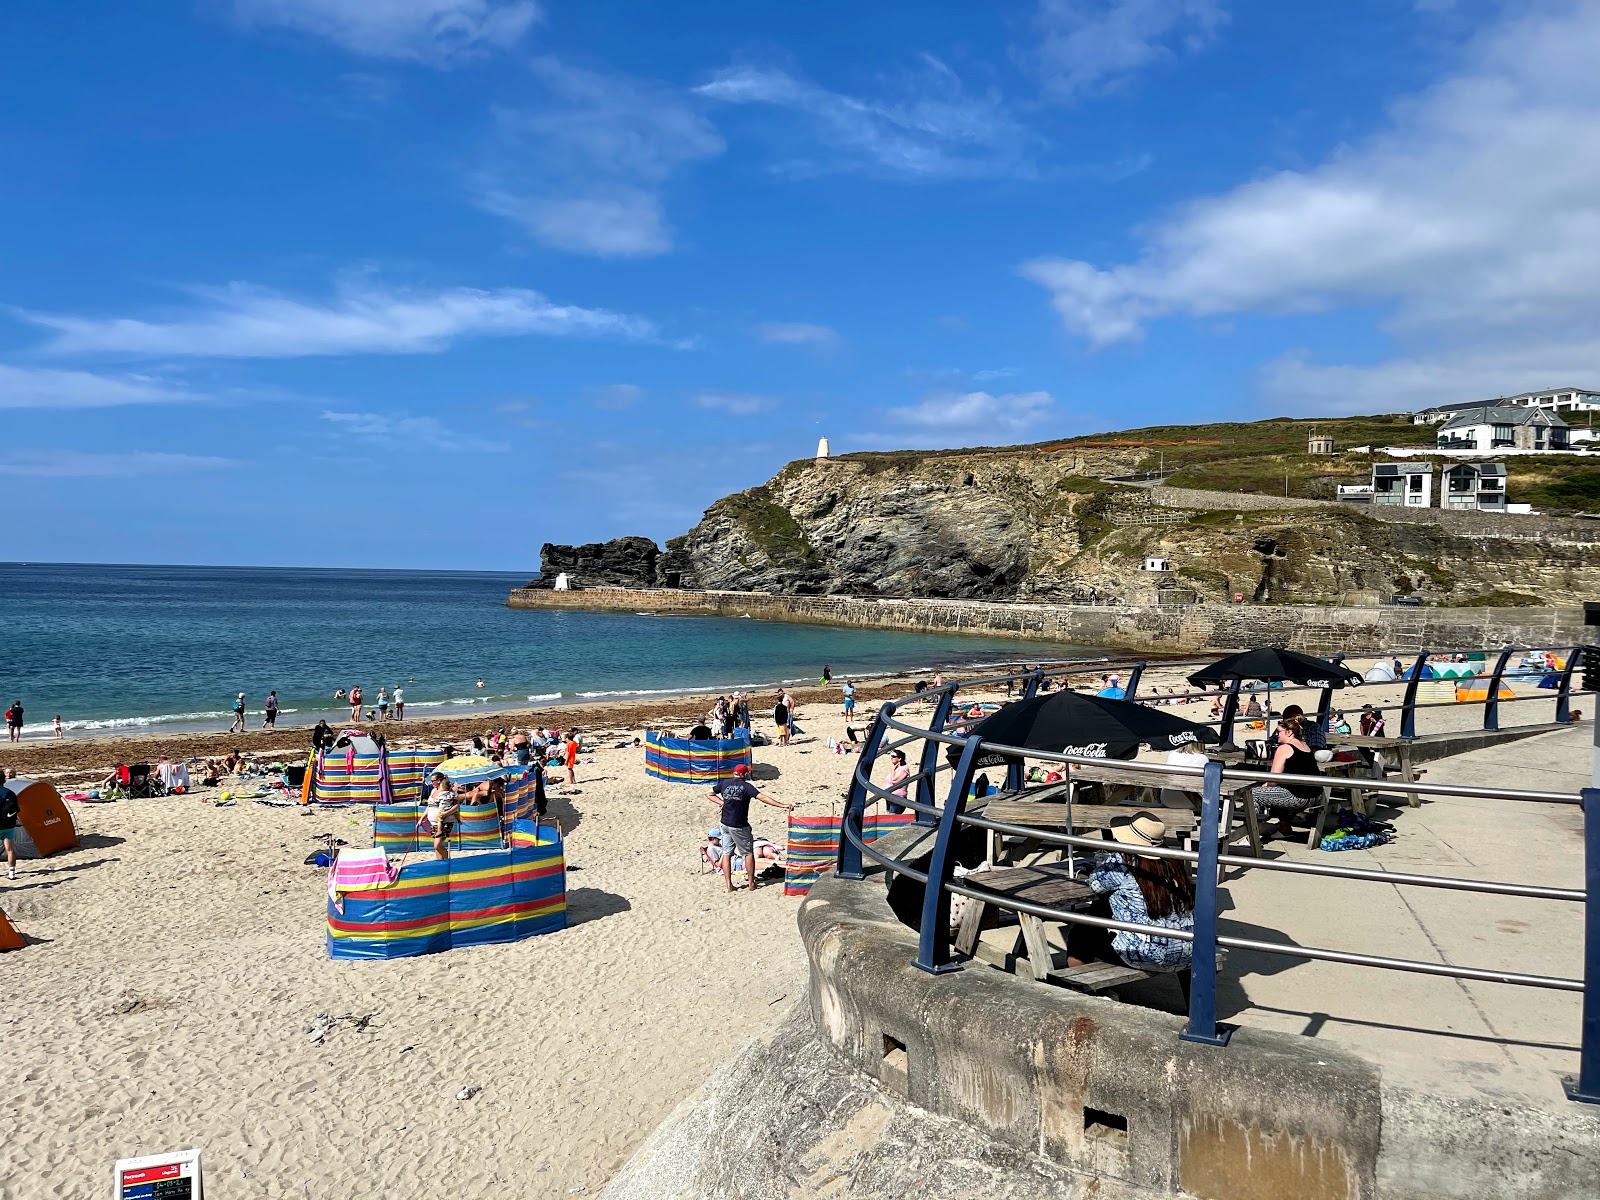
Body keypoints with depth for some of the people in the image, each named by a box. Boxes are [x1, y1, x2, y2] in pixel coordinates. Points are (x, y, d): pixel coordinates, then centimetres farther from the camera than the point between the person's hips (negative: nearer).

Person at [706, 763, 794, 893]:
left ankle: (729, 885, 9)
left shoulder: (725, 783, 2)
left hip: (725, 824, 4)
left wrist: (722, 802, 9)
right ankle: (752, 883, 16)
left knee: (726, 853, 11)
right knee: (749, 853, 11)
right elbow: (762, 797, -24)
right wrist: (782, 805, -26)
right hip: (739, 826, -4)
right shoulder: (746, 786, -13)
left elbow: (708, 793, 13)